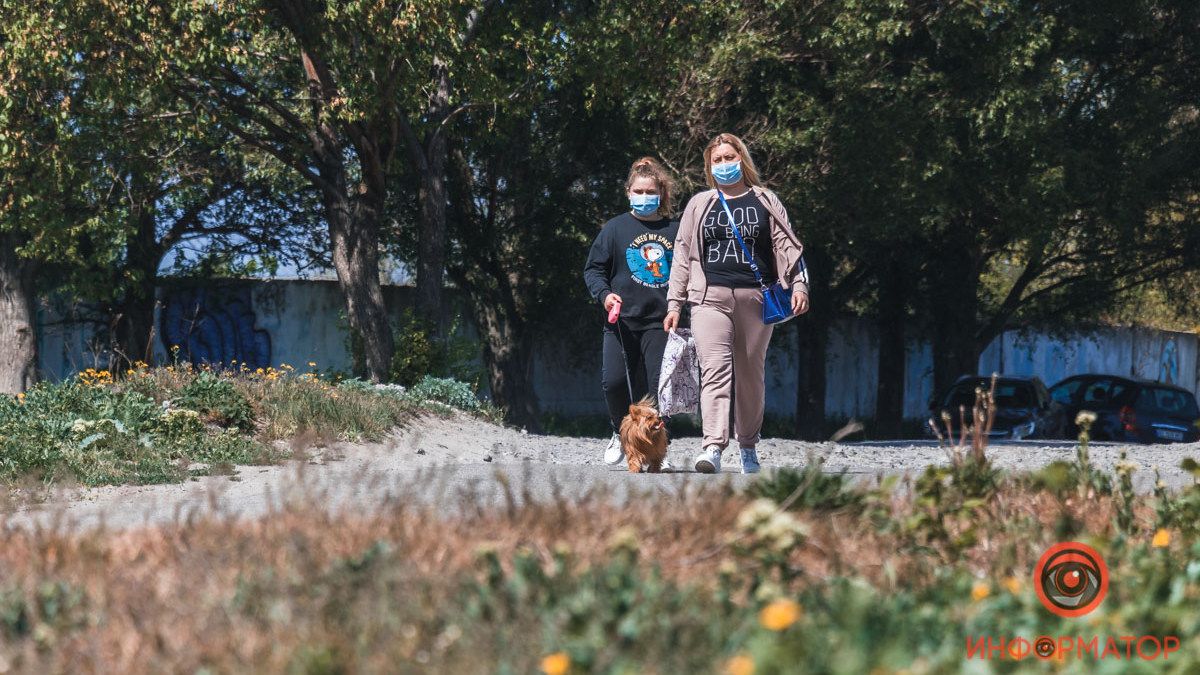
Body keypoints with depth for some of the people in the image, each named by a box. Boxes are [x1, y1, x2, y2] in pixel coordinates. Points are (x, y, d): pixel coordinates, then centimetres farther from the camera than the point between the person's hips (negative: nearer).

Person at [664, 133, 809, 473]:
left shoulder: (765, 201, 12)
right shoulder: (699, 205, 15)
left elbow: (787, 246, 9)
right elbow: (683, 255, 15)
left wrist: (799, 285, -6)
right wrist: (674, 305, 8)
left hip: (755, 298, 0)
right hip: (710, 297, 0)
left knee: (751, 375, 6)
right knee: (715, 370, -16)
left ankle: (749, 446, 21)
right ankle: (713, 448, -28)